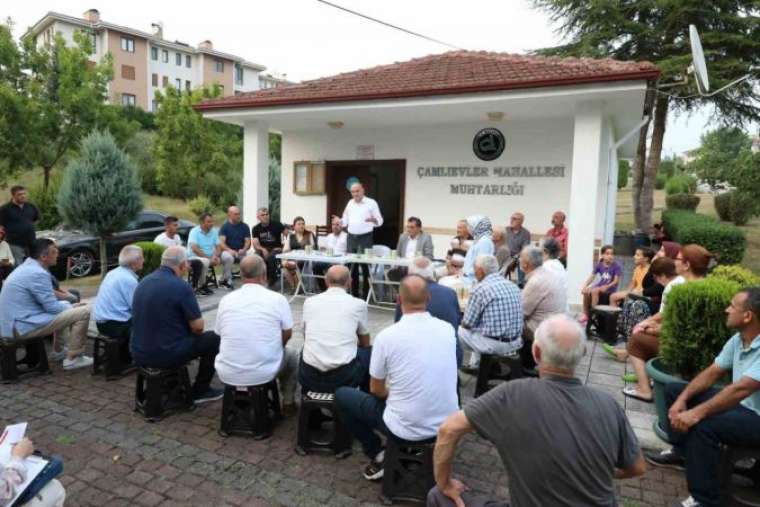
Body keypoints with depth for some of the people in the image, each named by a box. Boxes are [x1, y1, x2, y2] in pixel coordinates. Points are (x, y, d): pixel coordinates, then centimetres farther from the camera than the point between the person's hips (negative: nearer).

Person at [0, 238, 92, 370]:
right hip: (24, 326, -11)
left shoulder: (27, 267, 11)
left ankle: (59, 350, 33)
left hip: (12, 323, 11)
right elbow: (52, 307, -16)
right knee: (83, 311, -14)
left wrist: (69, 305, 12)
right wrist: (72, 307, 2)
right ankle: (73, 358, -4)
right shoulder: (37, 273, -20)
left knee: (64, 308, 30)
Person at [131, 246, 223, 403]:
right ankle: (200, 391, 20)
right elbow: (198, 327, -13)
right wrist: (195, 330, 10)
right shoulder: (181, 286, -18)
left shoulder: (143, 282, 4)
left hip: (139, 354, 7)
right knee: (213, 338, 12)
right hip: (166, 355, -7)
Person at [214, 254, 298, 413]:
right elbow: (287, 334, 3)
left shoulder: (226, 300, -2)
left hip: (228, 374, 3)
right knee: (291, 354, 28)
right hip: (263, 374, -2)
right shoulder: (278, 299, -9)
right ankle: (288, 403, 33)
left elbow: (220, 334, 11)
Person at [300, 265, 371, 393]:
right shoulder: (358, 304, 1)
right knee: (368, 351, 26)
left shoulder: (309, 302, 7)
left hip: (310, 377, 3)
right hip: (344, 377, -2)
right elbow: (364, 343, 17)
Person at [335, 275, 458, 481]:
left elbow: (376, 390, -3)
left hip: (407, 429, -5)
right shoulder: (448, 329, -4)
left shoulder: (386, 335, -17)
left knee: (341, 395, 14)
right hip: (447, 425, 5)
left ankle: (378, 456, 15)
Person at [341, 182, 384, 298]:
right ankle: (354, 293, 15)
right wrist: (340, 221, -5)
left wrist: (373, 220, -26)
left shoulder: (371, 203, -3)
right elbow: (345, 221, 17)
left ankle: (366, 294, 0)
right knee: (352, 265, 6)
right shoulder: (350, 203, 13)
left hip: (365, 237, -5)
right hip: (351, 237, 5)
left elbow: (380, 221, -5)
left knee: (365, 265, -6)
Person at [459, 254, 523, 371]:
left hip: (494, 345, -7)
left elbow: (467, 324, -10)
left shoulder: (480, 289, -14)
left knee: (460, 330, 13)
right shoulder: (513, 286, 6)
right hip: (516, 343, 7)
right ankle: (474, 364, 38)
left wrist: (463, 323, 15)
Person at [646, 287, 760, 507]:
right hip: (740, 405, 9)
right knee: (674, 390, 7)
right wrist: (682, 399, -10)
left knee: (703, 425, -33)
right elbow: (712, 373, 3)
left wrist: (697, 413, -36)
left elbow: (741, 389, -37)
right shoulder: (737, 339, 0)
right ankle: (680, 452, 20)